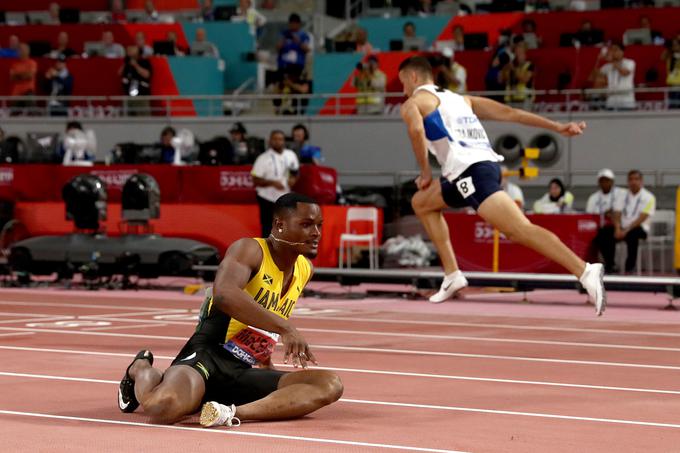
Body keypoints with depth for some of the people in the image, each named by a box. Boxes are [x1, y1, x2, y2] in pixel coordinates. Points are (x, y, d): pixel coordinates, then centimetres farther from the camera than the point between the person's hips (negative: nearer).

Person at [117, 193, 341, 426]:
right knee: (162, 406, -36)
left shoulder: (305, 270, 16)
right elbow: (224, 294, -32)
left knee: (330, 385, -13)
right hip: (206, 358, -7)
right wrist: (285, 327, -36)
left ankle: (234, 413, -26)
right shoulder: (250, 250, -9)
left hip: (245, 375, 7)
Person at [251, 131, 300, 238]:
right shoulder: (263, 158, -12)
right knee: (268, 230, -1)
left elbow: (295, 172, 17)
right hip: (268, 198, -5)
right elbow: (256, 180, -12)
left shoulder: (291, 155, 3)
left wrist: (293, 179, -7)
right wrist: (272, 182, -26)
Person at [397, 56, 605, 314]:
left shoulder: (413, 103, 11)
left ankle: (585, 272, -37)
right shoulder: (461, 100, 31)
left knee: (520, 230, -21)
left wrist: (425, 173, 0)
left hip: (470, 170, -8)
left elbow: (416, 129, -13)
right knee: (422, 203, 28)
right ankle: (452, 275, 21)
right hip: (489, 163, 8)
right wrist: (557, 127, 14)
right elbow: (508, 113, 21)